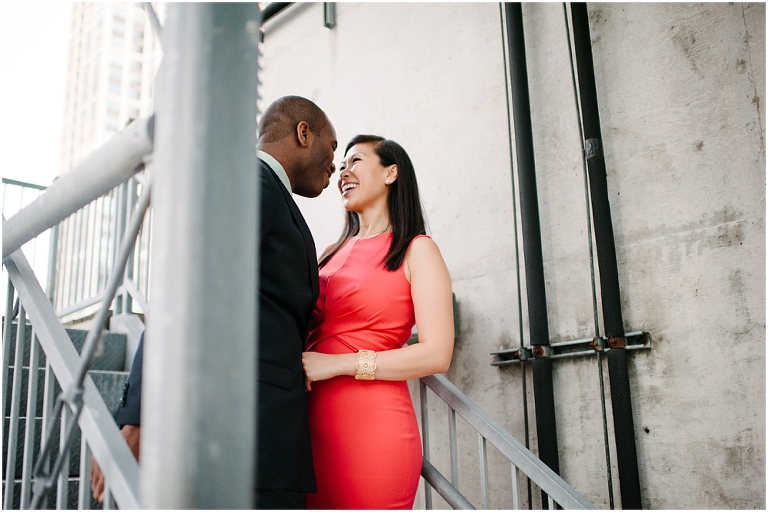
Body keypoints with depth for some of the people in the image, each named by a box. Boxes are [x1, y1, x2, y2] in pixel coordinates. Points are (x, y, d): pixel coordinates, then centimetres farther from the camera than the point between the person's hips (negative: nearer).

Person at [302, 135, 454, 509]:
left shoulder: (416, 250, 0)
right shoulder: (333, 253, 18)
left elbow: (437, 354, -10)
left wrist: (338, 363, -14)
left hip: (372, 423, -5)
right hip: (314, 424, 5)